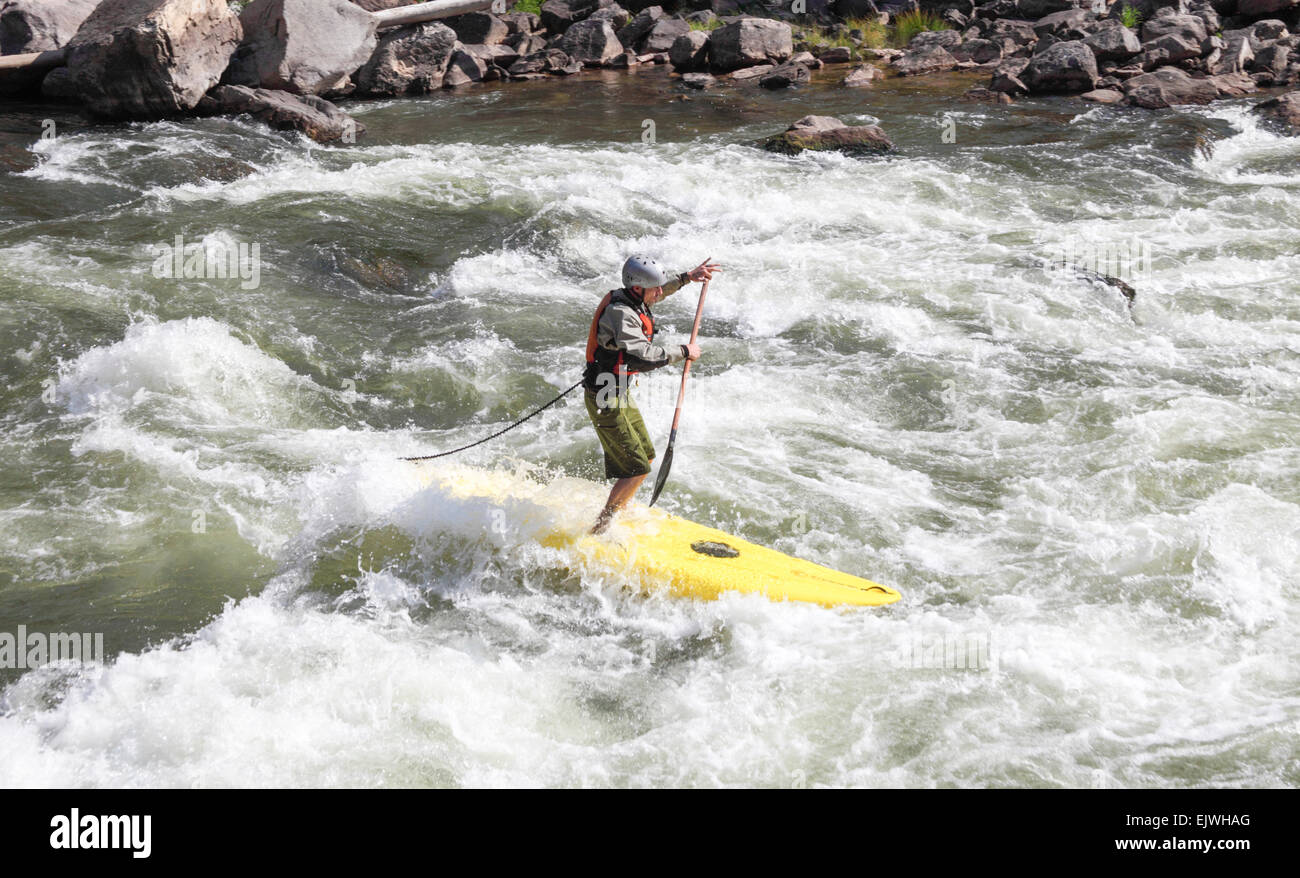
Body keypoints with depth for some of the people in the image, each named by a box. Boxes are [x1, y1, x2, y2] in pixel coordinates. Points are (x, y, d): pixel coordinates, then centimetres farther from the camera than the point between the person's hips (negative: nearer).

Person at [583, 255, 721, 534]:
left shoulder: (630, 300, 1)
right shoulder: (621, 315, -28)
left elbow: (658, 290, 25)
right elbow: (643, 356, -36)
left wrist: (687, 277, 22)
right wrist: (683, 352, -25)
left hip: (621, 394, 10)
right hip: (606, 401, -10)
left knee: (646, 456, 20)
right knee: (637, 469, -10)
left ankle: (617, 513, 35)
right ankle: (600, 530, -1)